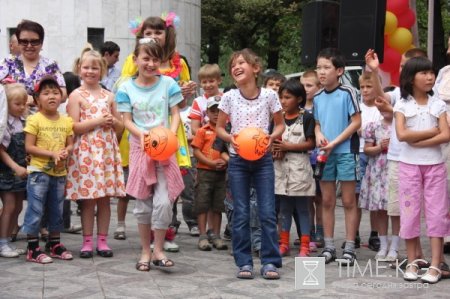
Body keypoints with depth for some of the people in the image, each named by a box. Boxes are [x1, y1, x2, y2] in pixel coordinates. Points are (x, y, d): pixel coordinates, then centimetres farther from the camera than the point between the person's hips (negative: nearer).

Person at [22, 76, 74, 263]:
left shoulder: (66, 121, 6)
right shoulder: (34, 120, -8)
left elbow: (70, 144, 11)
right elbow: (29, 147, -11)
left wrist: (65, 152, -13)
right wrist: (53, 154, -19)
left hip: (60, 173, 5)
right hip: (39, 172, -5)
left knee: (57, 210, 14)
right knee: (35, 211, -3)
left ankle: (55, 244, 26)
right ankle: (33, 248, 5)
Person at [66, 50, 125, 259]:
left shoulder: (108, 96, 12)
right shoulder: (77, 96, 0)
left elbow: (120, 126, 17)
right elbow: (73, 127, -8)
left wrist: (113, 120, -5)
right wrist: (98, 120, -14)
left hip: (107, 150, 4)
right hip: (86, 151, -4)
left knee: (105, 198, 5)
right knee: (88, 199, -1)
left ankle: (102, 240, 13)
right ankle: (87, 242, 8)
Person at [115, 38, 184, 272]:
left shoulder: (168, 84, 1)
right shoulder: (126, 88, 1)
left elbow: (175, 114, 2)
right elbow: (127, 120, 0)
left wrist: (171, 134, -16)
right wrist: (141, 134, -19)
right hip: (140, 147, 1)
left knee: (164, 201, -9)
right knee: (142, 203, 7)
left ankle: (158, 251, 5)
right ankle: (145, 251, 19)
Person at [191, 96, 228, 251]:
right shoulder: (203, 131, 0)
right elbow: (196, 151, -4)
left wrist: (226, 161, -11)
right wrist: (212, 163, -13)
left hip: (222, 173, 2)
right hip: (205, 171, -2)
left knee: (218, 206, 9)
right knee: (202, 205, 0)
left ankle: (216, 236, 17)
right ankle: (203, 236, 6)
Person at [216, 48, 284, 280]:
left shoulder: (269, 96, -5)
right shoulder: (229, 97, -3)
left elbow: (280, 124, 7)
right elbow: (219, 128, 5)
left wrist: (271, 137, -13)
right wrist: (230, 138, -15)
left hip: (263, 159, -1)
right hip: (238, 160, 1)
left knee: (267, 212, -3)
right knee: (241, 214, 3)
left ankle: (270, 261, 6)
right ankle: (244, 262, 11)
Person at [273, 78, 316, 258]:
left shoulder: (306, 118, -5)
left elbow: (310, 143, -9)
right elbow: (271, 139, 13)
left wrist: (287, 146, -16)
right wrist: (275, 150, -9)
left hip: (299, 167, -5)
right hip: (281, 167, 5)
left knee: (302, 208, 0)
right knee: (284, 208, 12)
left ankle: (304, 246, 4)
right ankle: (284, 244, 19)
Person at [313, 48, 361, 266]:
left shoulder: (347, 93, -8)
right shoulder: (317, 98, 9)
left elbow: (356, 122, -11)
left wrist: (334, 142, -15)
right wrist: (318, 135, -6)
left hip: (345, 152, -5)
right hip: (325, 153, 6)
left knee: (348, 201, 1)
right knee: (327, 201, 9)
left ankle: (349, 248, 7)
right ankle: (328, 247, 17)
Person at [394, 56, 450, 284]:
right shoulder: (402, 105, -1)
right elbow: (401, 135, -15)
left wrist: (418, 141, -16)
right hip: (409, 165, -1)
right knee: (410, 212, 2)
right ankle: (411, 263, 11)